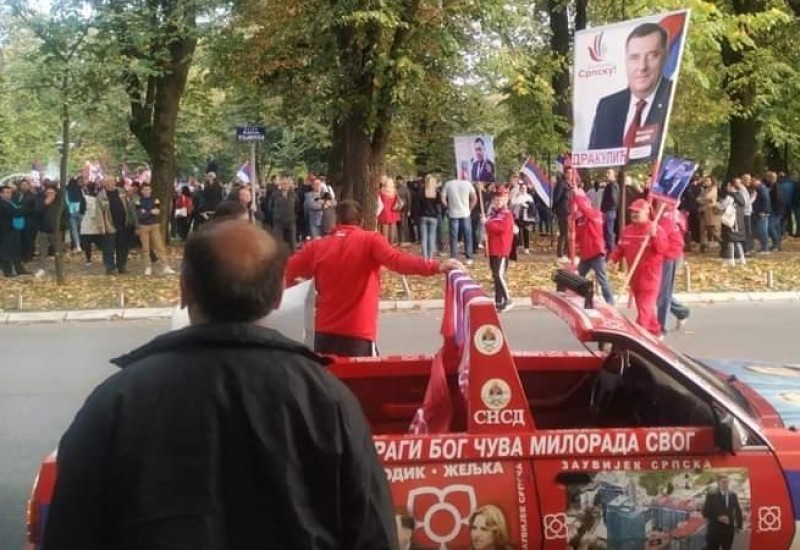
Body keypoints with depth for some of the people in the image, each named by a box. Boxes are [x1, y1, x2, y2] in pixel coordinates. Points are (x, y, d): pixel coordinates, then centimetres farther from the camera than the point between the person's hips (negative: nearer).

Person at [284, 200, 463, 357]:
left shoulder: (317, 246, 5)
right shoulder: (370, 240, -5)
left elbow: (286, 273, 9)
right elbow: (396, 260, -21)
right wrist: (436, 267, -29)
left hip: (325, 332, 4)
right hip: (358, 334, -3)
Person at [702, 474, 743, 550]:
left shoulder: (733, 495, 6)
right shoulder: (711, 495, -6)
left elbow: (738, 511, 15)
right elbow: (705, 513, -9)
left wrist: (739, 526, 9)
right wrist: (718, 518, -20)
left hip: (729, 530, 4)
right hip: (714, 530, -4)